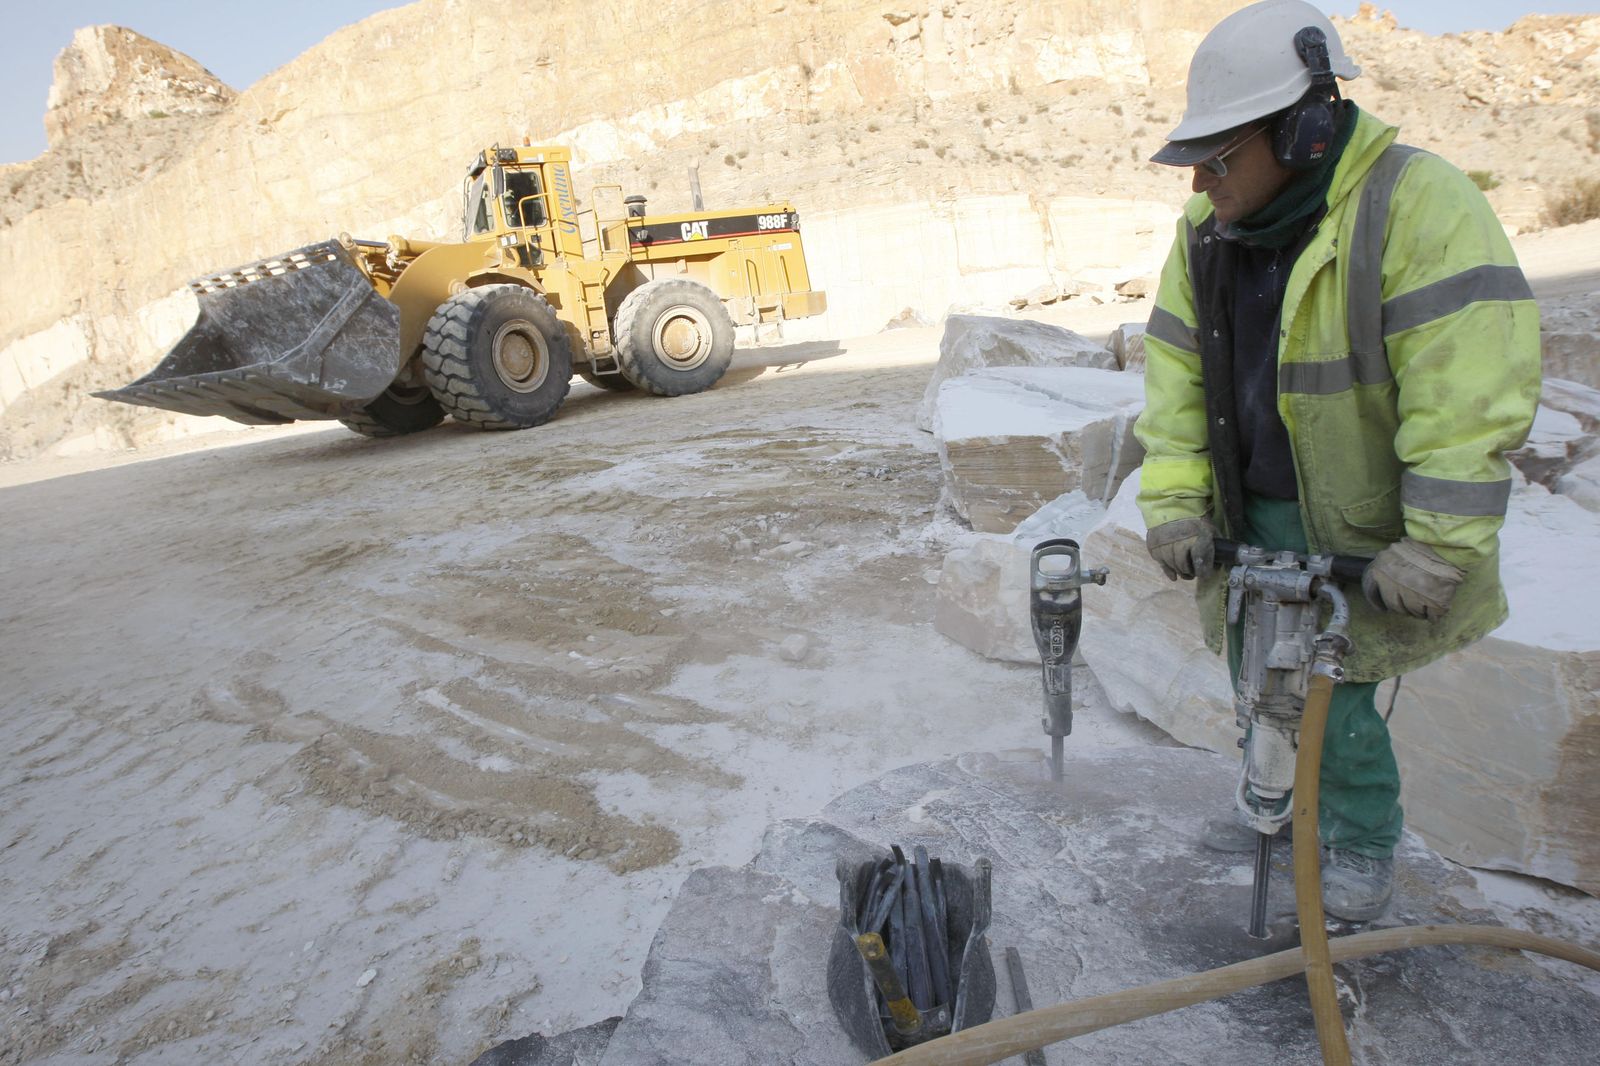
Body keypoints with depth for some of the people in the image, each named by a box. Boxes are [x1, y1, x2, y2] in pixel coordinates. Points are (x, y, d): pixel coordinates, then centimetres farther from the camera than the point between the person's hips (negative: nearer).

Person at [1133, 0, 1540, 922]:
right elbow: (1175, 374, 3)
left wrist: (1437, 548, -25)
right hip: (1250, 518, 6)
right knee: (1259, 681, 16)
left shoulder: (1417, 206, -21)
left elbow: (1472, 393, -25)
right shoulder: (1207, 232, 1)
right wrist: (1175, 500, -4)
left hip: (1363, 530, -6)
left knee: (1332, 695, 0)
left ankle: (1369, 843, 28)